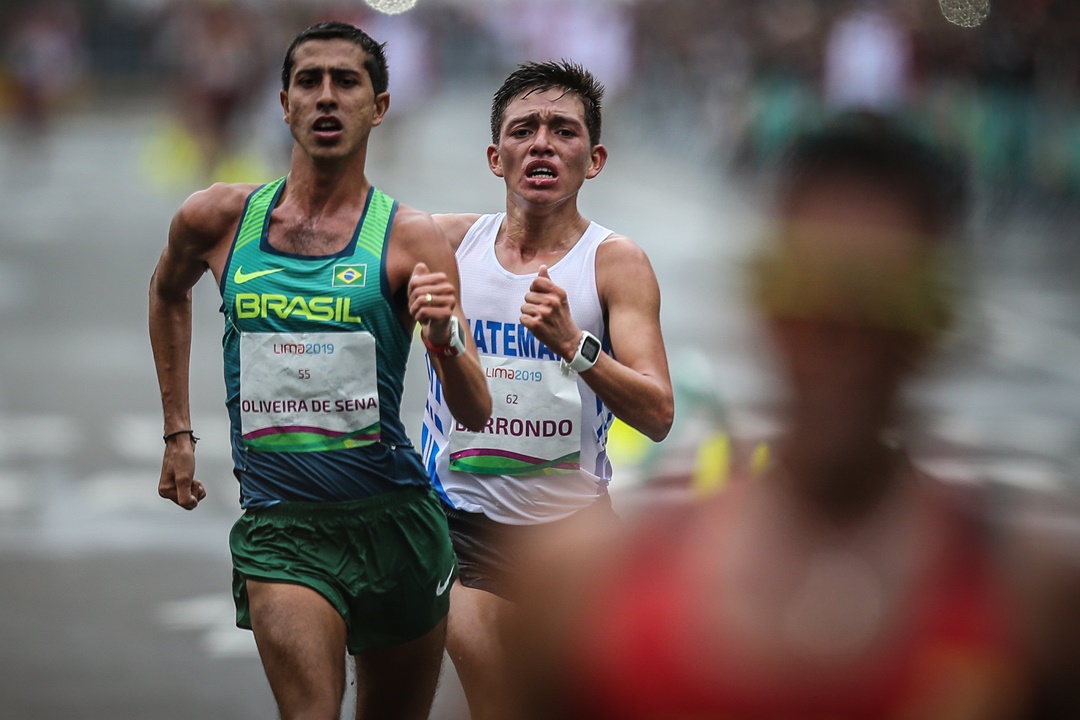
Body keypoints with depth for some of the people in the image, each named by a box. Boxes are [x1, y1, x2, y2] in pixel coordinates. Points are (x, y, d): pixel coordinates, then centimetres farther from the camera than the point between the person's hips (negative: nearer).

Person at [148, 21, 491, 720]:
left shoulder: (409, 237, -3)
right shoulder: (218, 218, 3)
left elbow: (475, 413, -7)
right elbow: (169, 294, 28)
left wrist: (446, 338, -28)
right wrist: (178, 432, 23)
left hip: (395, 517, 0)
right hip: (279, 524, 0)